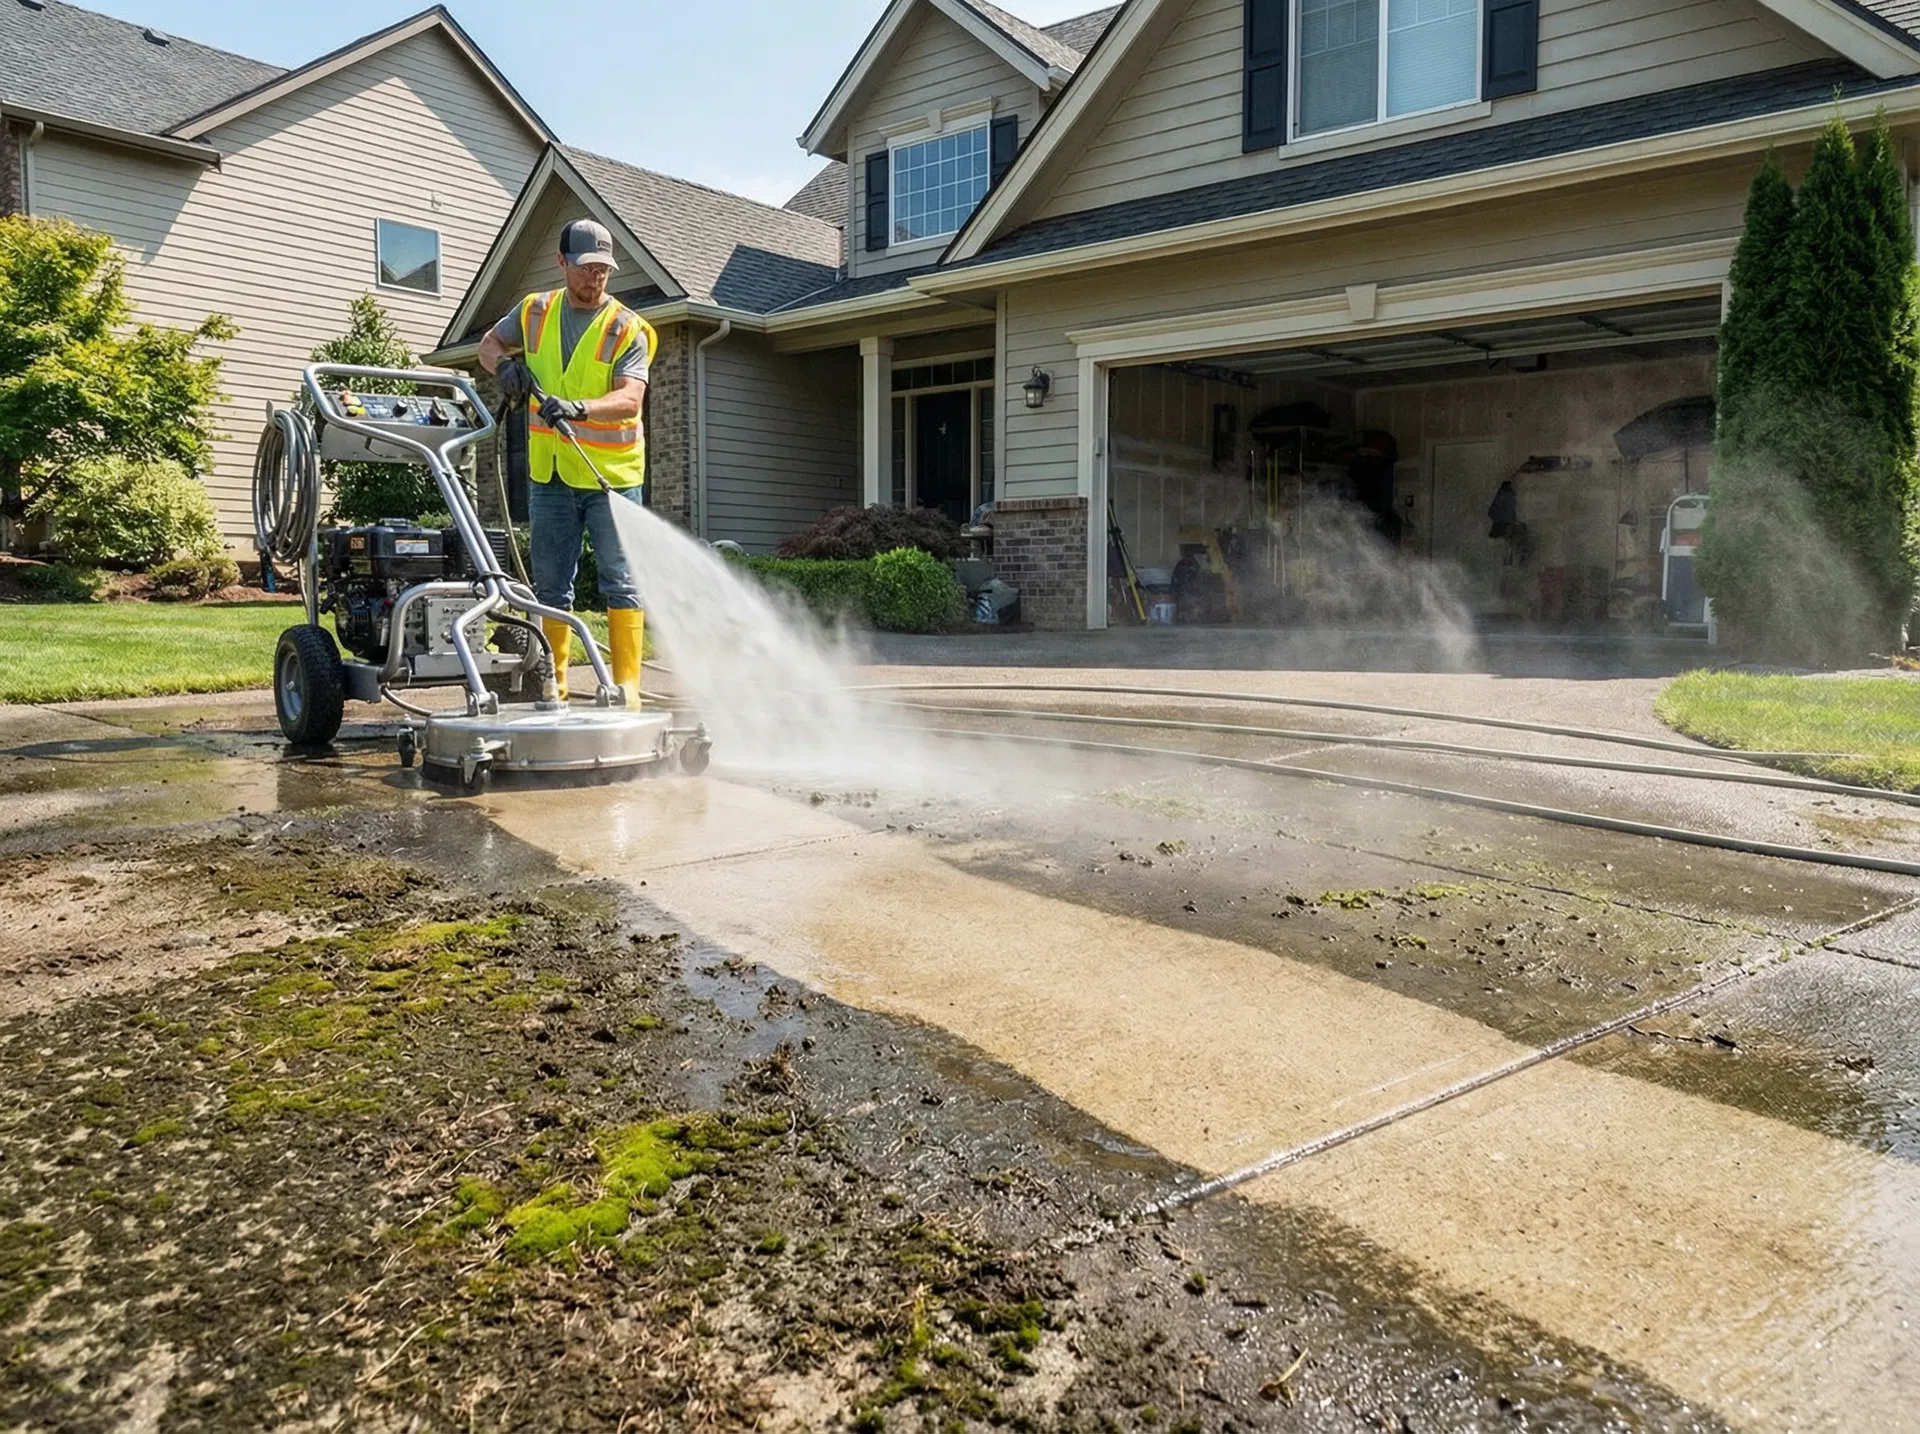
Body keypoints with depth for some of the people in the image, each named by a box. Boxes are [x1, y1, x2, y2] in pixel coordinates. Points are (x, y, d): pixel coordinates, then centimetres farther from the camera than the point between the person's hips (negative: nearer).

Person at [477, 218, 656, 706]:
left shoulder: (627, 328, -8)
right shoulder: (535, 311, 6)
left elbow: (630, 399, -21)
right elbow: (489, 343, 21)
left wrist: (577, 408, -38)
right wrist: (505, 365, -3)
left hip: (612, 475, -4)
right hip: (550, 474, 4)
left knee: (621, 583, -3)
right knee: (551, 586, 10)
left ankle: (626, 685, 1)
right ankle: (553, 684, 20)